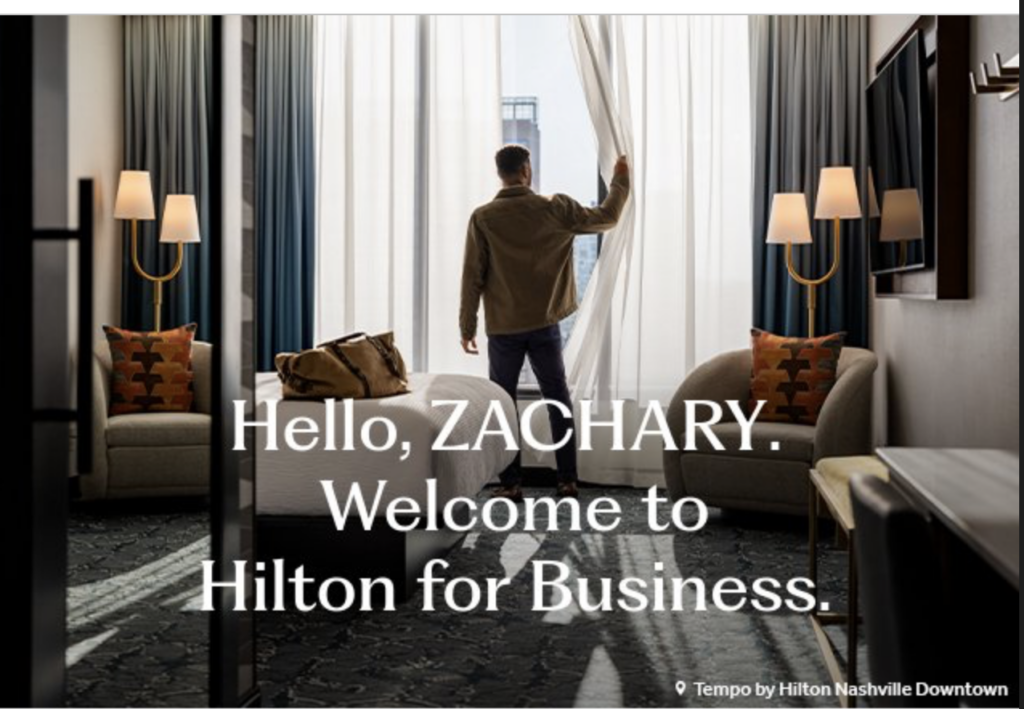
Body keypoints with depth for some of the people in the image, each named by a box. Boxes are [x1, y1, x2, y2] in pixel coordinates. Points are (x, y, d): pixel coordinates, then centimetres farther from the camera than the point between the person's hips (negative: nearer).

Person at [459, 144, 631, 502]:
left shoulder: (483, 217, -6)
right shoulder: (555, 209, -3)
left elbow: (473, 276, -6)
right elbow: (606, 218, 9)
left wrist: (467, 326, 2)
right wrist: (620, 181, 26)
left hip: (503, 329, -1)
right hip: (544, 326, 1)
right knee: (558, 400, 11)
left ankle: (511, 484, 10)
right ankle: (568, 481, 13)